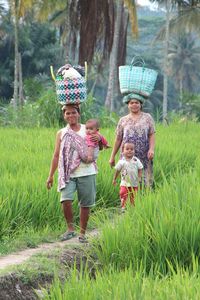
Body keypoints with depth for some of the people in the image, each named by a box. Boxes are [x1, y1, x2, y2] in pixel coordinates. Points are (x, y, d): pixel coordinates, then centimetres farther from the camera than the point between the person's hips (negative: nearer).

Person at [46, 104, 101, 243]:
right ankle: (70, 229, -2)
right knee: (66, 200, -19)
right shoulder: (61, 133, 10)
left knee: (85, 204, 4)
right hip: (68, 174, 0)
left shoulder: (87, 130, 7)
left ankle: (82, 233, 16)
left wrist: (99, 139, -13)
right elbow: (56, 155, 11)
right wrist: (51, 175, 8)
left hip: (86, 173, 0)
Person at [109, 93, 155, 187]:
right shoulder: (123, 120, 13)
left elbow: (152, 135, 4)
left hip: (144, 156, -1)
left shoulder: (147, 117, 9)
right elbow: (118, 139, 14)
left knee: (146, 180, -7)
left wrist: (151, 149, -12)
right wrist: (112, 157, 12)